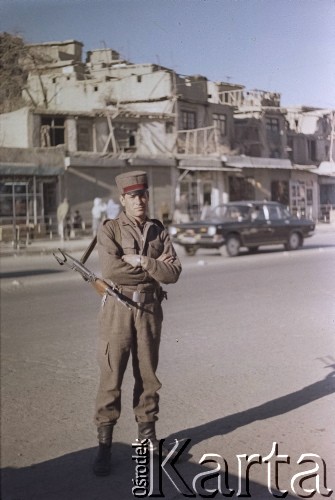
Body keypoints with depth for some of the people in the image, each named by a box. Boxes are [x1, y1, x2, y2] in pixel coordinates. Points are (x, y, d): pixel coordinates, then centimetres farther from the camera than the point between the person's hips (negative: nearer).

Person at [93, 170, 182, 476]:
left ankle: (147, 433, 25)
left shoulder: (159, 231, 8)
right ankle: (104, 444, 6)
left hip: (150, 309, 3)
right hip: (118, 308, -3)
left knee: (147, 375, 11)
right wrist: (153, 268, -10)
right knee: (111, 376, -1)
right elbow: (110, 269, -17)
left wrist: (141, 262, -15)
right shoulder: (109, 229, -2)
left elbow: (174, 272, -3)